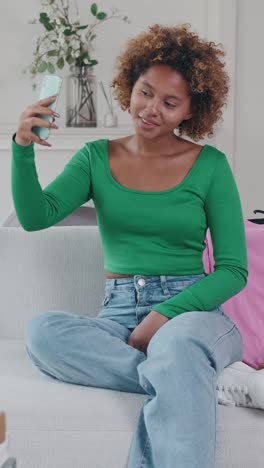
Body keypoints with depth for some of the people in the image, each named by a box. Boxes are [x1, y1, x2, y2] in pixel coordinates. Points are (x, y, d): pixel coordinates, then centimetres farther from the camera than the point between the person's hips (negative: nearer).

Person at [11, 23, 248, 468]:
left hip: (191, 309, -3)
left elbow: (234, 270, -1)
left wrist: (164, 314, -15)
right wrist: (23, 147, -21)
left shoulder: (210, 165, 3)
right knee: (42, 331, -30)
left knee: (177, 345, -41)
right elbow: (35, 216, -4)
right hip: (119, 312, 4)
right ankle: (189, 383, -25)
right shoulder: (97, 158, 10)